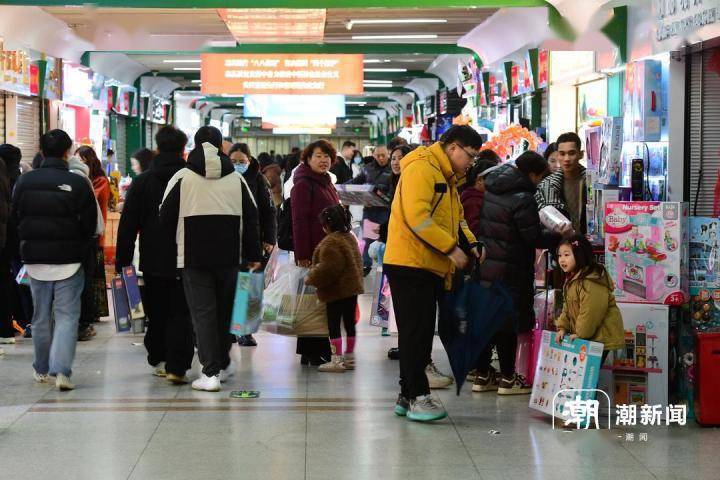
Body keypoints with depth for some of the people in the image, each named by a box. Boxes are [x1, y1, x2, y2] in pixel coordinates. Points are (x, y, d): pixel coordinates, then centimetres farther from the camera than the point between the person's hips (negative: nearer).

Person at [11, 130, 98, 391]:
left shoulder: (24, 181, 0)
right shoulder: (77, 183, -11)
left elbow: (15, 218, 8)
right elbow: (90, 224, -6)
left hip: (34, 259, 3)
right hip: (68, 260, -3)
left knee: (41, 316, 16)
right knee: (67, 316, -1)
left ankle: (42, 369, 25)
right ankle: (61, 370, -14)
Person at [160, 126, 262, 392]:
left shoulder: (182, 178, -3)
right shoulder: (237, 179, 5)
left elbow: (166, 217, 0)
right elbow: (251, 218, 6)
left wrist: (175, 247, 17)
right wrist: (253, 255, 12)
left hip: (193, 257, -3)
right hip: (229, 257, 3)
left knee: (202, 312, -1)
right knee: (225, 309, 17)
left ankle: (211, 372, -8)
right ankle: (222, 364, 30)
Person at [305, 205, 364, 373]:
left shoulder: (331, 242, -18)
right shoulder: (350, 237, 13)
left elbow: (329, 268, -24)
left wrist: (311, 278, -11)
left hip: (336, 290, -9)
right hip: (352, 287, 9)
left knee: (334, 324, -3)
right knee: (349, 322, 14)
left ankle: (336, 360, -2)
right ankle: (349, 358, 22)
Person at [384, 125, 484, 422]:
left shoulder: (447, 177, 20)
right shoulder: (421, 167, -13)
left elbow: (456, 219, 22)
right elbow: (417, 217, -23)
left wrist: (471, 244, 3)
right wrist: (451, 249, -20)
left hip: (430, 267, 10)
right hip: (410, 264, -10)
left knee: (421, 333, 11)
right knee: (416, 331, -8)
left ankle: (407, 396, 17)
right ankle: (417, 397, -5)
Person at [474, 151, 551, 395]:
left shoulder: (489, 190, 6)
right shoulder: (523, 199, -18)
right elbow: (534, 238, -15)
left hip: (484, 264, 8)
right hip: (510, 271, -8)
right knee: (508, 324, 2)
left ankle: (483, 375, 19)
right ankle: (508, 379, 9)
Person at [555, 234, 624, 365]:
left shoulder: (591, 281, -26)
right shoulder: (571, 278, 9)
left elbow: (591, 311, -27)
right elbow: (567, 308, 17)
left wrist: (581, 334, -19)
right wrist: (562, 327, 6)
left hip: (602, 336, -10)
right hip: (583, 335, 10)